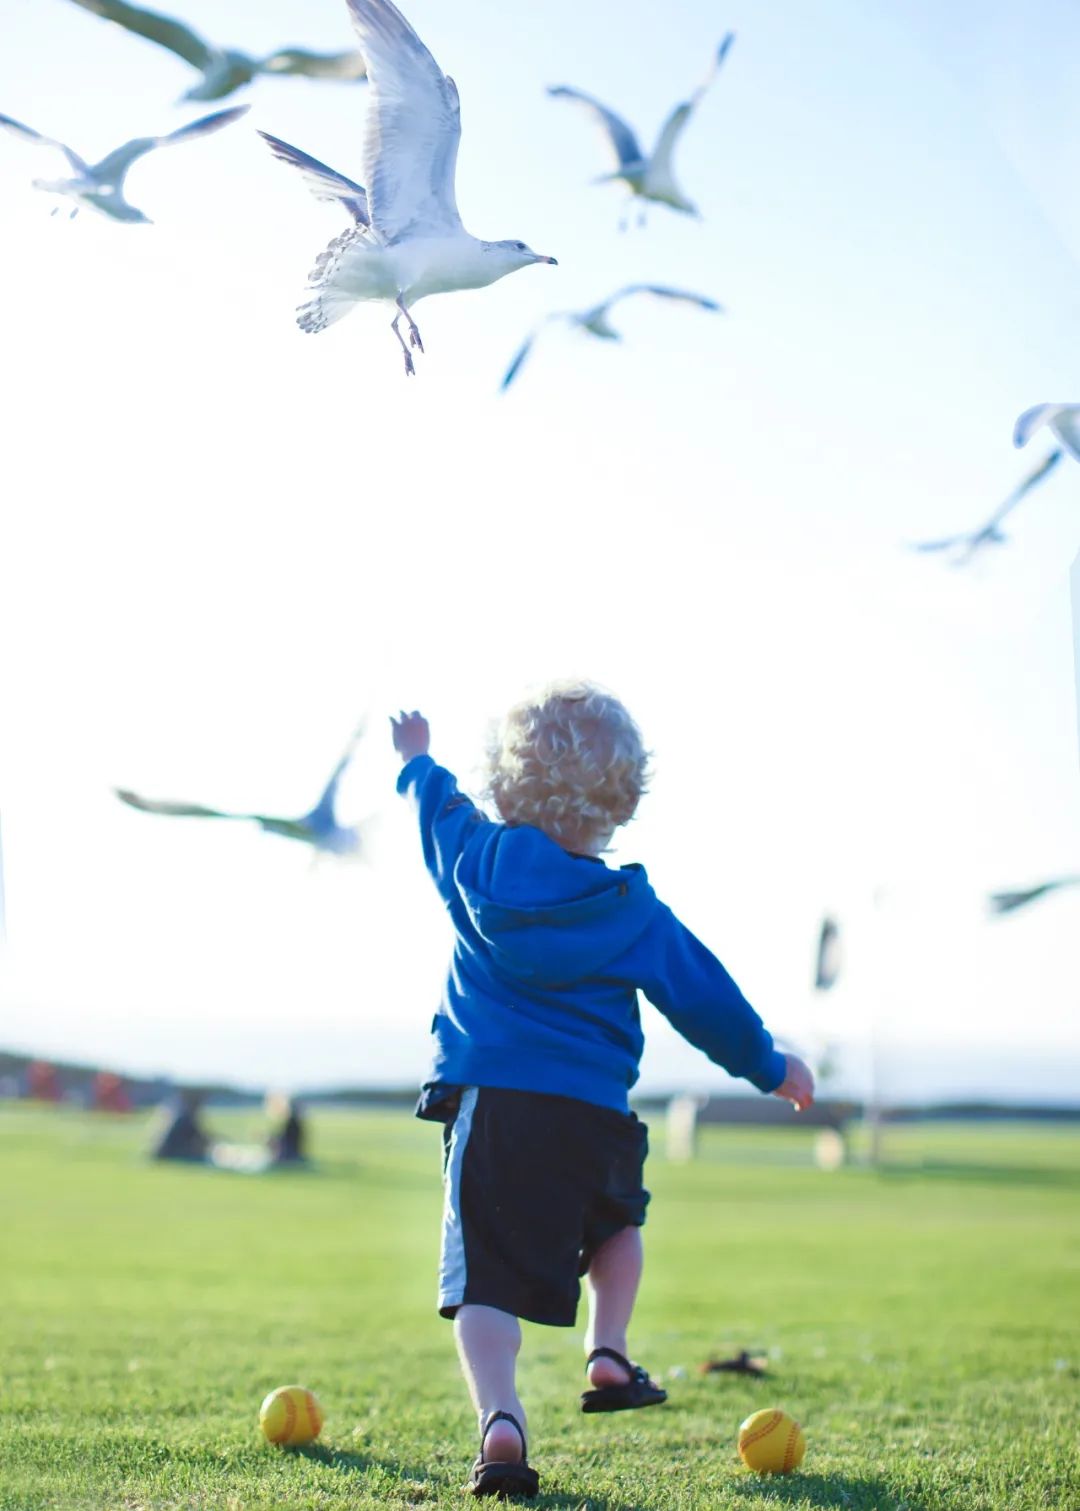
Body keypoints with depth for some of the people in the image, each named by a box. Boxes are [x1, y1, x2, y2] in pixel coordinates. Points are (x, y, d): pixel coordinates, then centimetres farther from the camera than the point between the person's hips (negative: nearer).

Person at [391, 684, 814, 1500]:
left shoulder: (476, 861, 4)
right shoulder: (636, 911, 2)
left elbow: (439, 804, 26)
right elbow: (706, 997, 9)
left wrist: (417, 761, 49)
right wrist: (768, 1065, 25)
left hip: (489, 1098, -1)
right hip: (594, 1110, 1)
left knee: (486, 1275, -6)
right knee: (616, 1219, 32)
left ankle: (500, 1420, -24)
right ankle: (609, 1358, 26)